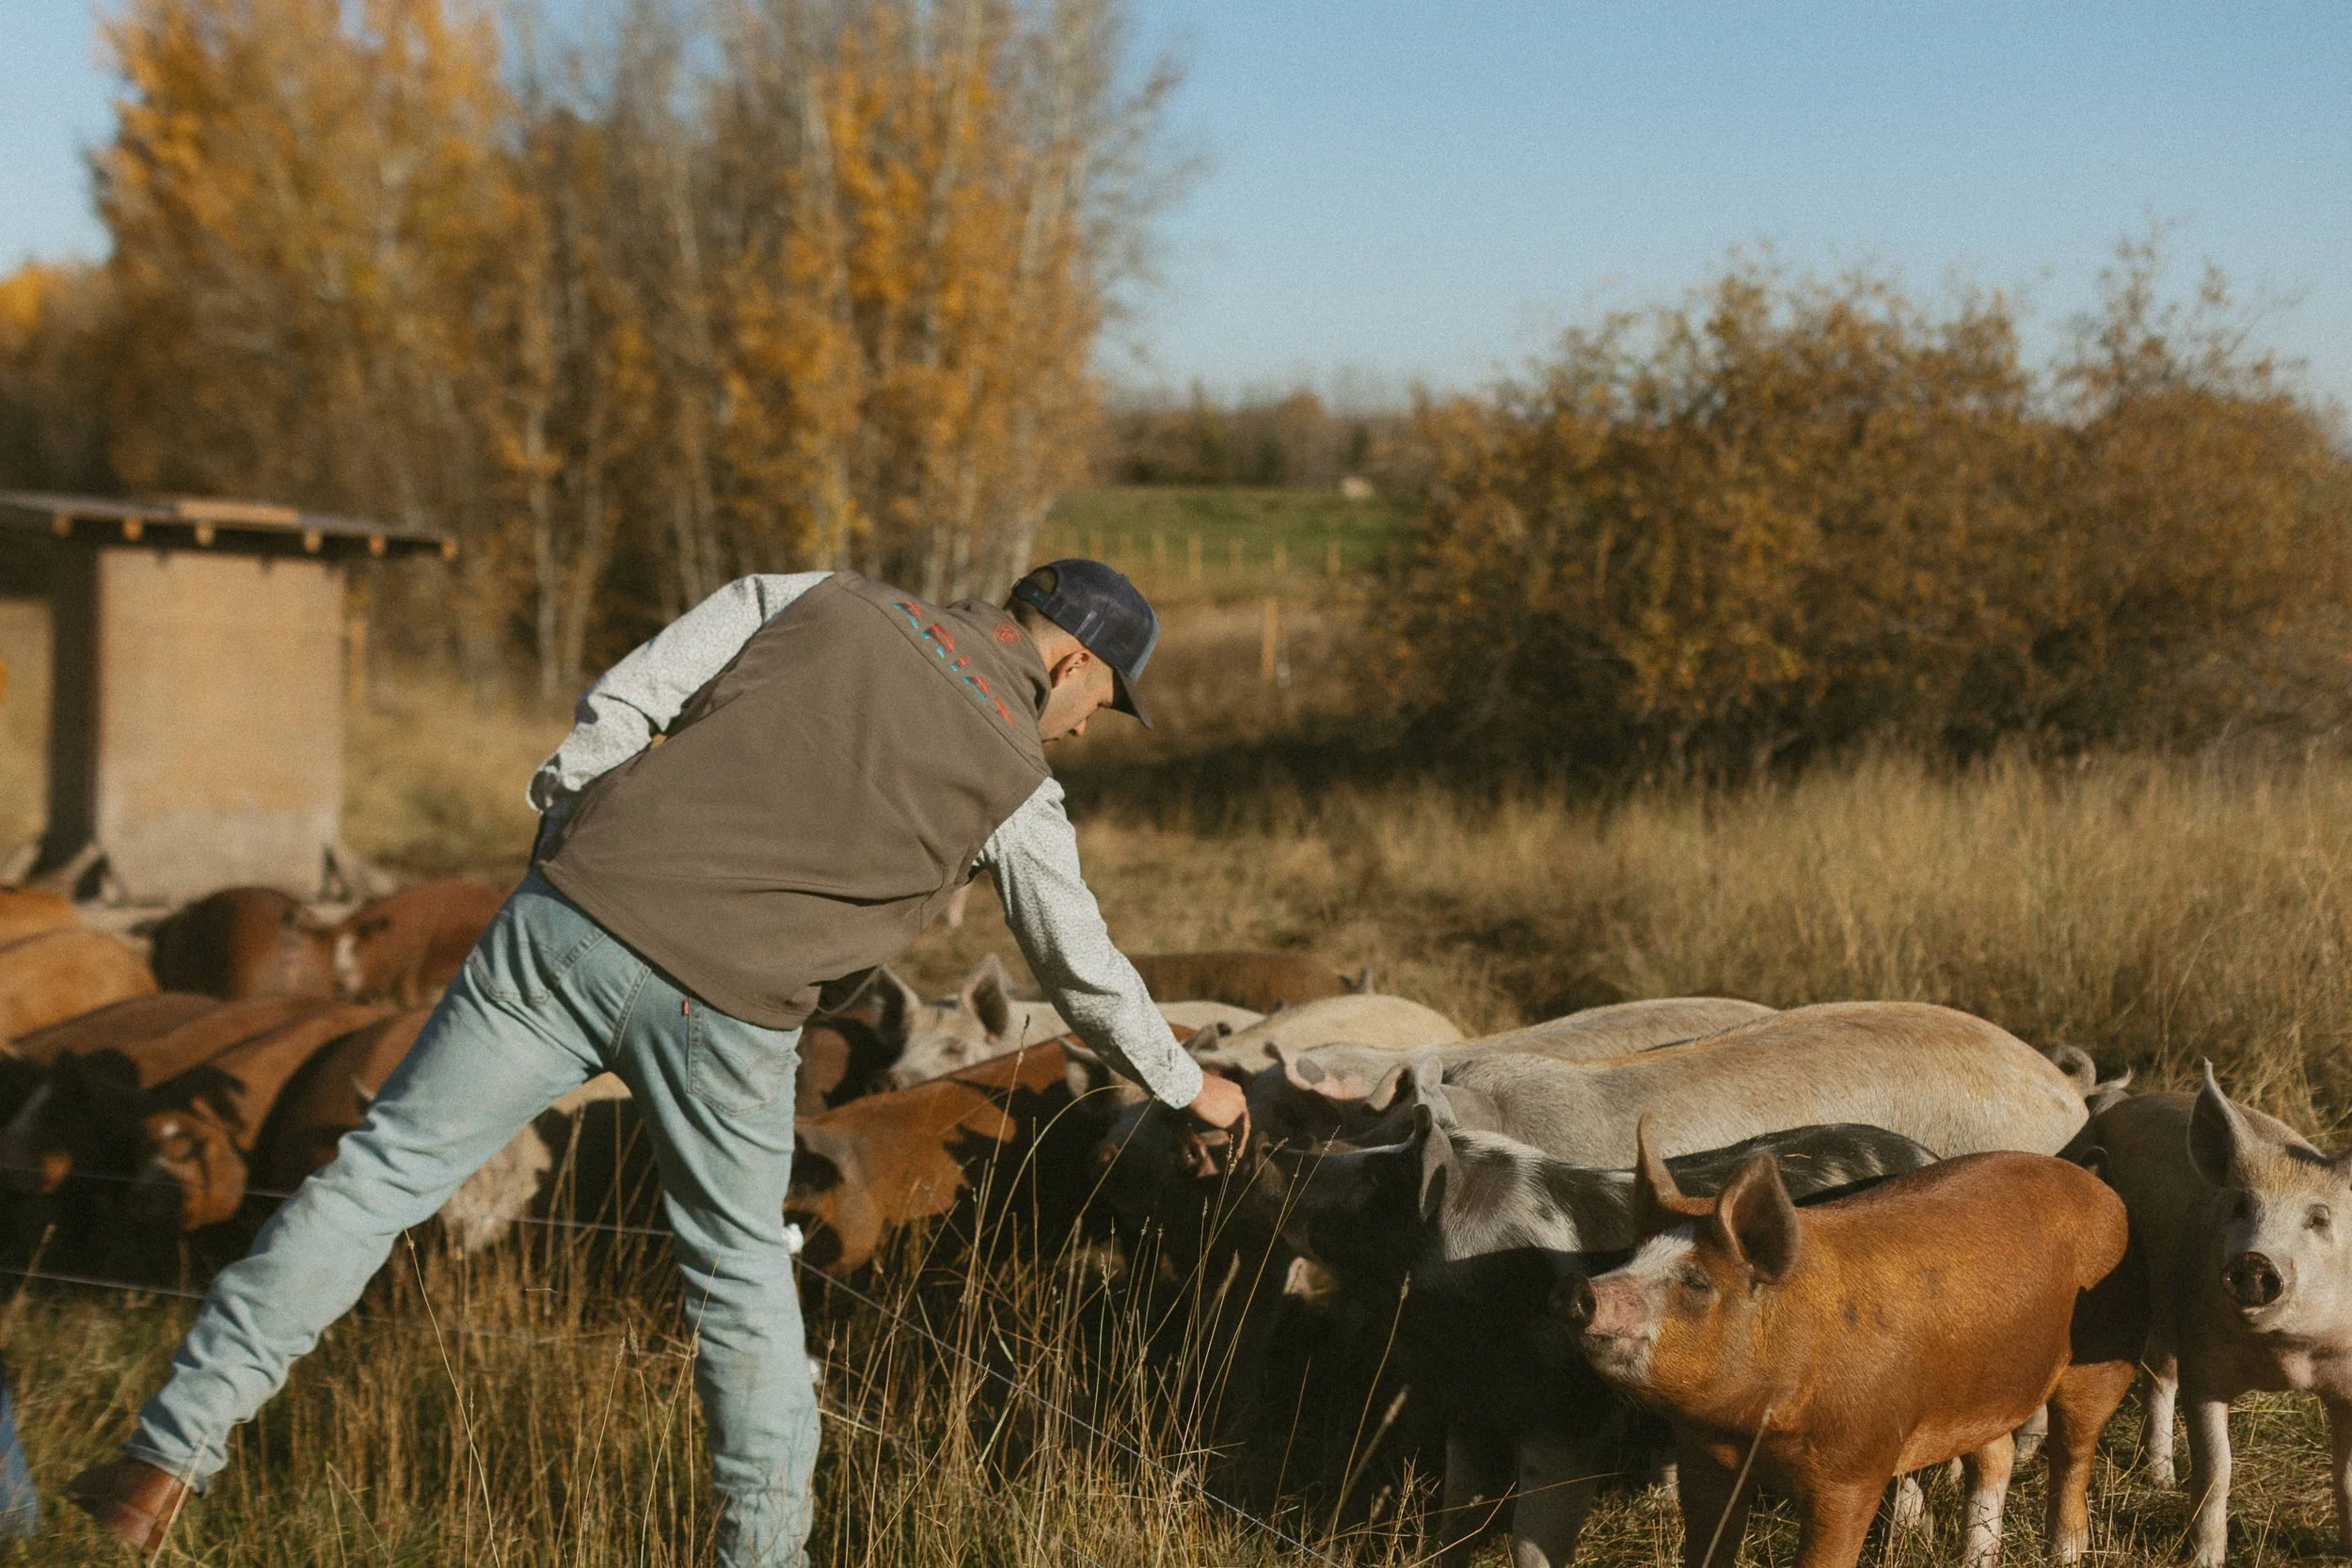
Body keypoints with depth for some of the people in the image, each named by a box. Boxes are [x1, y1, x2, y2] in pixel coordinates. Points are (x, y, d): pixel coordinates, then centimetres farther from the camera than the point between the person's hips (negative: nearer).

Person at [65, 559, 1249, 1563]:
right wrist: (1184, 1085, 32)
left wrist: (555, 844, 14)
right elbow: (1088, 976, 17)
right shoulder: (1014, 780, 9)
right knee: (742, 1274, 20)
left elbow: (619, 706, 6)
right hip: (727, 1011, -1)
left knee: (385, 1172, 6)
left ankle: (169, 1460, 5)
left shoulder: (809, 602, 14)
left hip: (573, 923, 2)